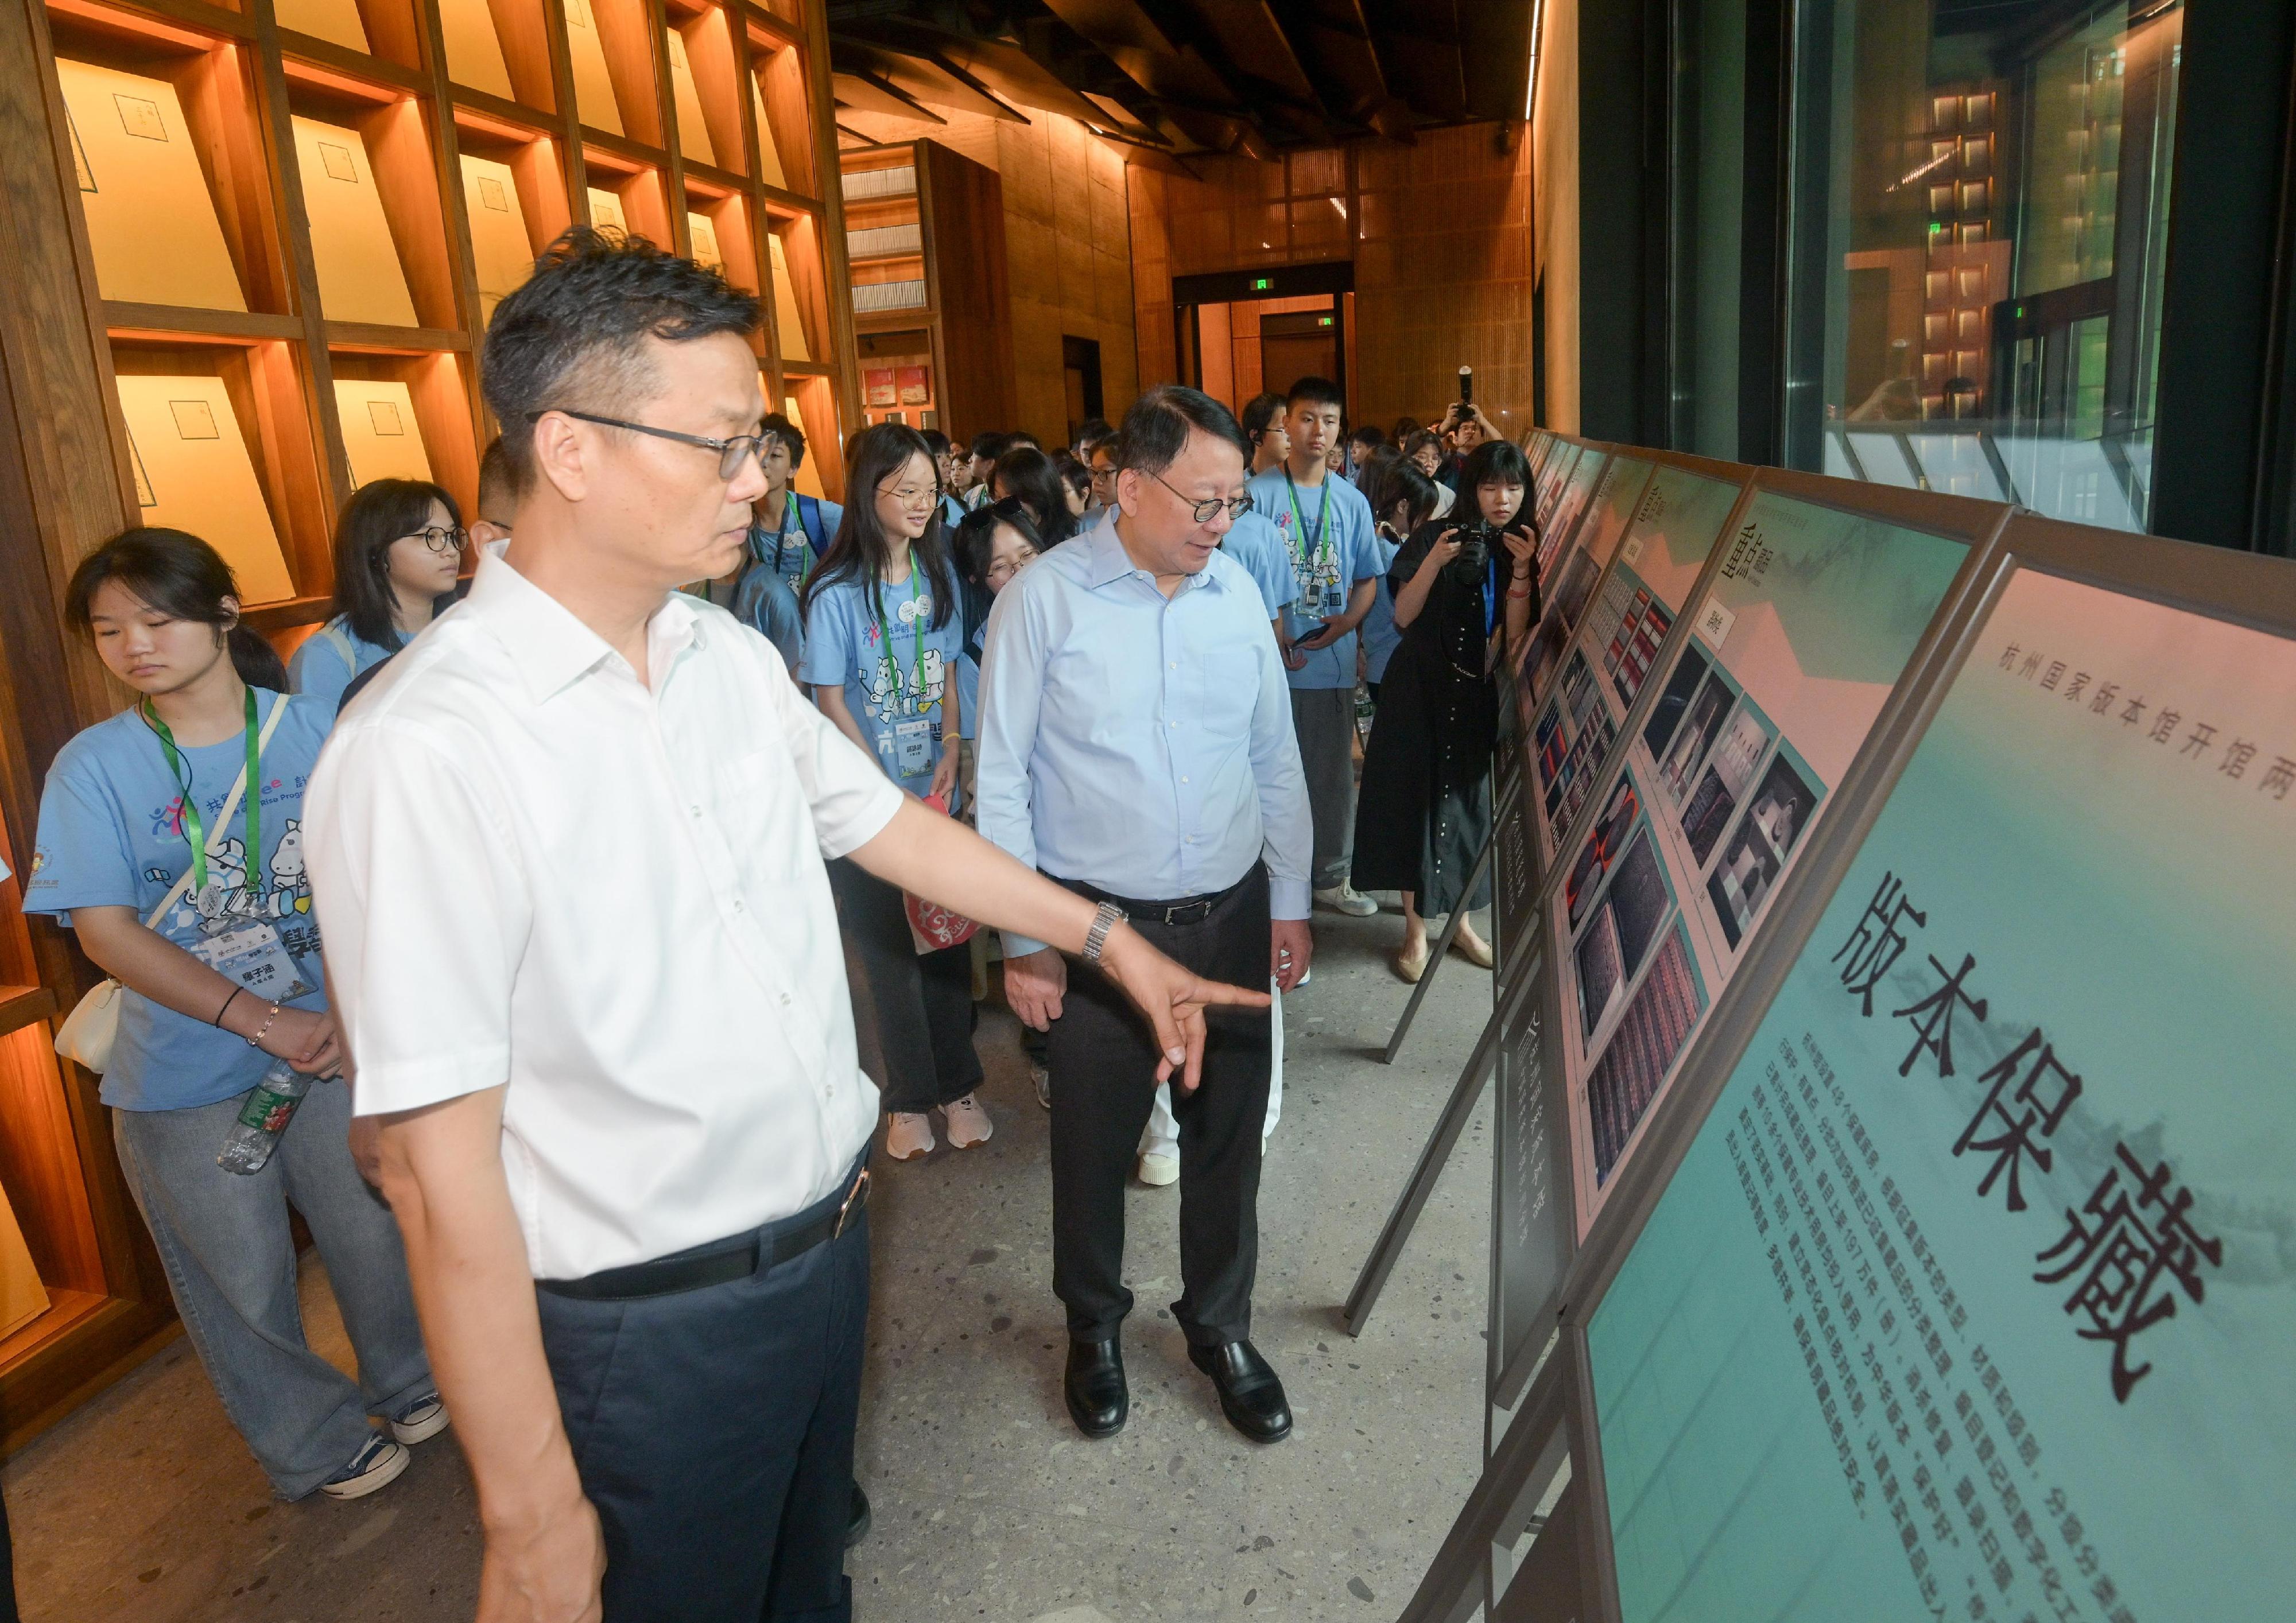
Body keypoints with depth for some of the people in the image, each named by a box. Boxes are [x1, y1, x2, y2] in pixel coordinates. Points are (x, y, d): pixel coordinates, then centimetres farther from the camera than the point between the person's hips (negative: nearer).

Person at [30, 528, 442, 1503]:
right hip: (184, 1084, 0)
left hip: (334, 1045, 1)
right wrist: (266, 1022, -20)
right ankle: (315, 1443, 41)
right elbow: (107, 934, -12)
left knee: (377, 1236, 14)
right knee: (244, 1283, 15)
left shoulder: (312, 730, -6)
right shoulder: (94, 767, -8)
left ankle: (411, 1386, 44)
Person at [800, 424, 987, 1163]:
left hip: (937, 794, 4)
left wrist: (950, 756, -7)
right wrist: (889, 793, -12)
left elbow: (947, 677, 9)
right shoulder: (836, 593, -12)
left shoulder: (938, 576, 3)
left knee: (947, 939, 9)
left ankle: (955, 1085, 24)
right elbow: (829, 700, -9)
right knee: (889, 950, 6)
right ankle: (909, 1095, 21)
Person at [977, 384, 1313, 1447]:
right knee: (1093, 1141, 12)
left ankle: (1220, 1328, 38)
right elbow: (1001, 779, -7)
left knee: (1229, 1133, 15)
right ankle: (1094, 1329, 38)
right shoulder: (1044, 599, -9)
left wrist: (1290, 901, 11)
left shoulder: (1237, 592, 3)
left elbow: (1276, 760, 11)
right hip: (1099, 923, -3)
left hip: (1230, 915, 4)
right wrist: (1026, 939, -7)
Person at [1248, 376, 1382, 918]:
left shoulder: (1352, 501, 8)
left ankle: (1331, 877, 28)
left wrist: (1348, 620, -7)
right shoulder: (1258, 494, -5)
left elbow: (1368, 578, 12)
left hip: (1334, 659, 4)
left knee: (1334, 773, 13)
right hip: (1274, 663, -4)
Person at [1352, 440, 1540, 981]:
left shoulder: (1523, 547, 4)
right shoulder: (1434, 536, -5)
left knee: (1469, 799, 9)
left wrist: (1521, 569, -16)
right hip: (1421, 688, -3)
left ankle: (1460, 919, 24)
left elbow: (1516, 636, -5)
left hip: (1480, 695, 3)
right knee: (1416, 798, -1)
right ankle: (1415, 928, 9)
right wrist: (1436, 561, -23)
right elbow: (1403, 616, -11)